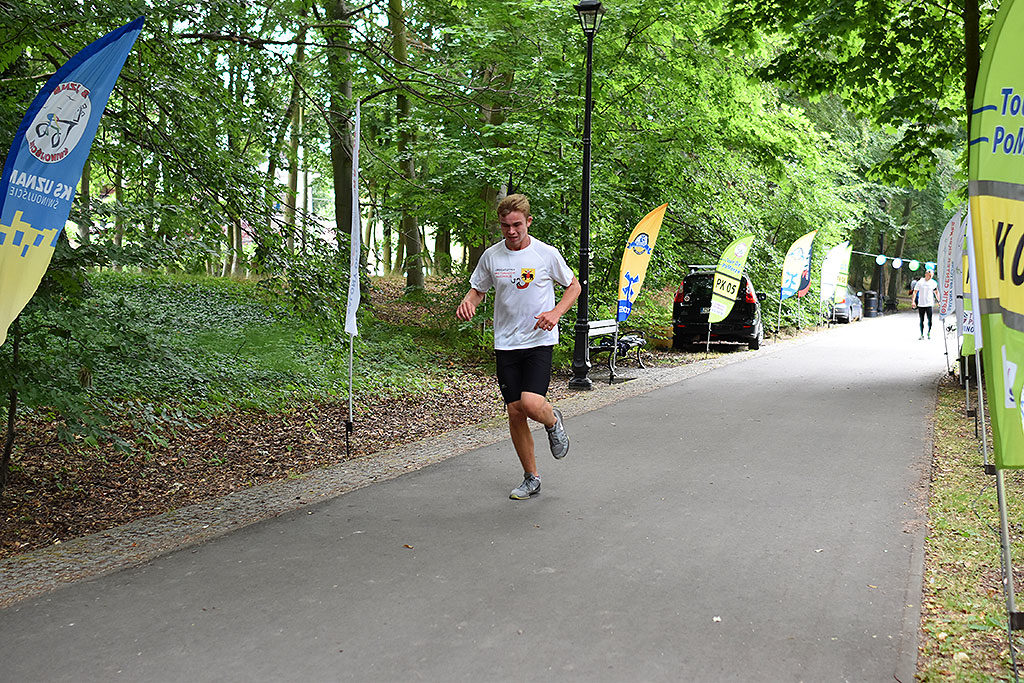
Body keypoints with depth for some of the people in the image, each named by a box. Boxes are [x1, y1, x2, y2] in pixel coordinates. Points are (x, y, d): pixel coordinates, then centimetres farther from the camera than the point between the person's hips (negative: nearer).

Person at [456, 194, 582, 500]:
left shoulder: (546, 254, -6)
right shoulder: (491, 256, 2)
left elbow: (574, 286, 7)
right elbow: (477, 289, 15)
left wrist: (556, 312, -11)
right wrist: (467, 303, -9)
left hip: (539, 340, -3)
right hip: (505, 344, 3)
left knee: (531, 404, -21)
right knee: (515, 412, 4)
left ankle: (553, 422, 16)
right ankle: (531, 478, 19)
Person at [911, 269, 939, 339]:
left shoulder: (933, 283, 4)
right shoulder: (920, 282, -1)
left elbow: (936, 292, 16)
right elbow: (915, 292, 1)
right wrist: (913, 301, -7)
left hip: (929, 304, 0)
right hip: (921, 304, 0)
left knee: (929, 319, -6)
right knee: (921, 320, 6)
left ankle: (929, 333, 13)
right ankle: (922, 335, 14)